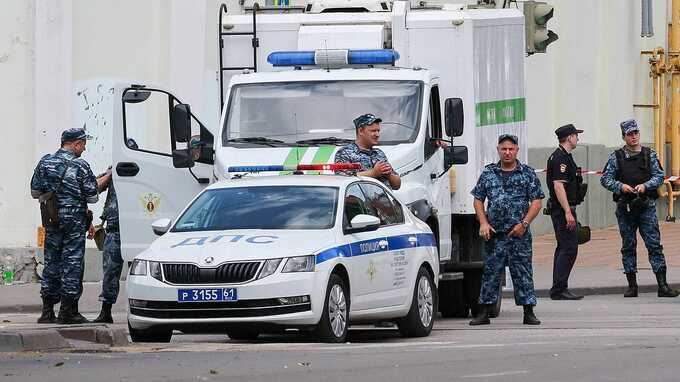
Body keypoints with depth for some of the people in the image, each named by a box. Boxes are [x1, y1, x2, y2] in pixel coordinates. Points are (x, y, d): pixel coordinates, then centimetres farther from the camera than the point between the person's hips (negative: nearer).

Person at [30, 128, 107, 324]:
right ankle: (68, 311, -2)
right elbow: (93, 197, -6)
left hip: (51, 221, 5)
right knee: (72, 263, 0)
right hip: (74, 220, -5)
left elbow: (35, 192, 9)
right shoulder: (81, 167, -10)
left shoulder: (45, 162, 4)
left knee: (51, 262, 11)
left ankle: (47, 311, 11)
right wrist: (105, 180, 12)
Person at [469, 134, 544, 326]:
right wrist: (483, 223, -2)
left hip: (519, 233, -2)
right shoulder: (488, 174, 10)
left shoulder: (527, 174, 4)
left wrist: (524, 224, -11)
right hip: (494, 234, 2)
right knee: (491, 272, 3)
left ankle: (529, 313, 4)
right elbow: (478, 200, 13)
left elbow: (536, 201, 0)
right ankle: (483, 313, 8)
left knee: (523, 273, -1)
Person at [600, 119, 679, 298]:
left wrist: (645, 185, -14)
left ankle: (662, 285, -7)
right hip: (625, 208, 0)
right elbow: (605, 179, 3)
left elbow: (659, 176, 4)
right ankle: (632, 286, 11)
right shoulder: (616, 157, 5)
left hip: (646, 207, 0)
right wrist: (621, 186, -14)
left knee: (654, 244, -6)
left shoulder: (650, 155, 7)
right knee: (628, 247, 5)